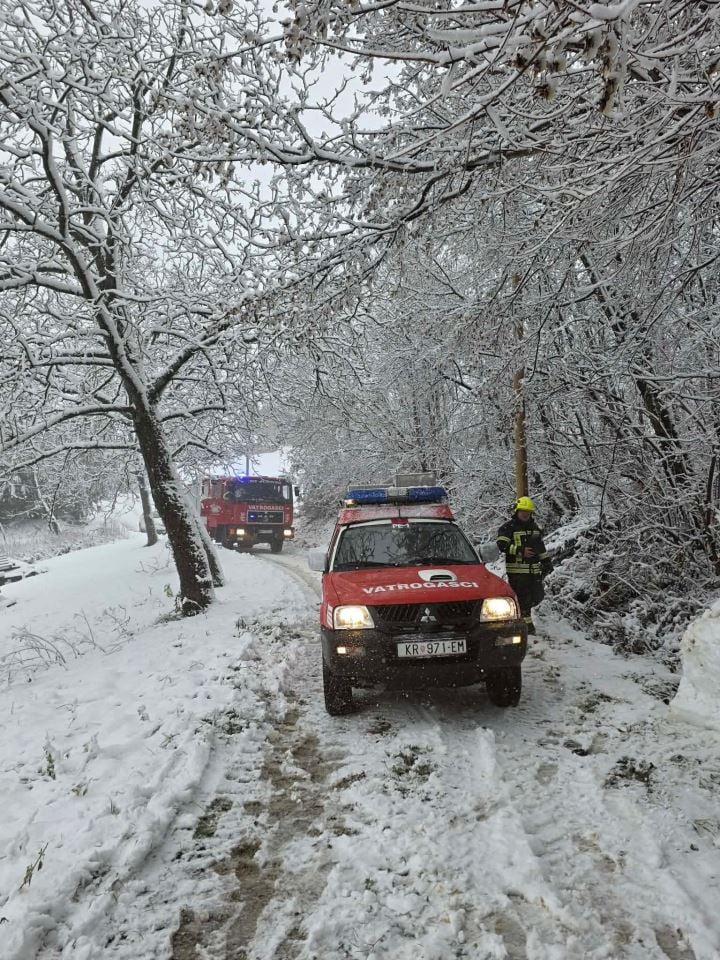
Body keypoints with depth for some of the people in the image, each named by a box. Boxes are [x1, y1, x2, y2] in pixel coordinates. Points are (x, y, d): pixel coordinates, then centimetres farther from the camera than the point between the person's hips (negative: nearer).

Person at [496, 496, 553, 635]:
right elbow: (502, 545, -15)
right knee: (522, 596, -7)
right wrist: (520, 550, -19)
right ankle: (526, 622, 1)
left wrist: (546, 561, 19)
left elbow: (540, 546, 26)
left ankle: (522, 612, 29)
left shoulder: (534, 527, 19)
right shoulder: (508, 527, -4)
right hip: (516, 570, -7)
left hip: (533, 570, 7)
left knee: (536, 595, 8)